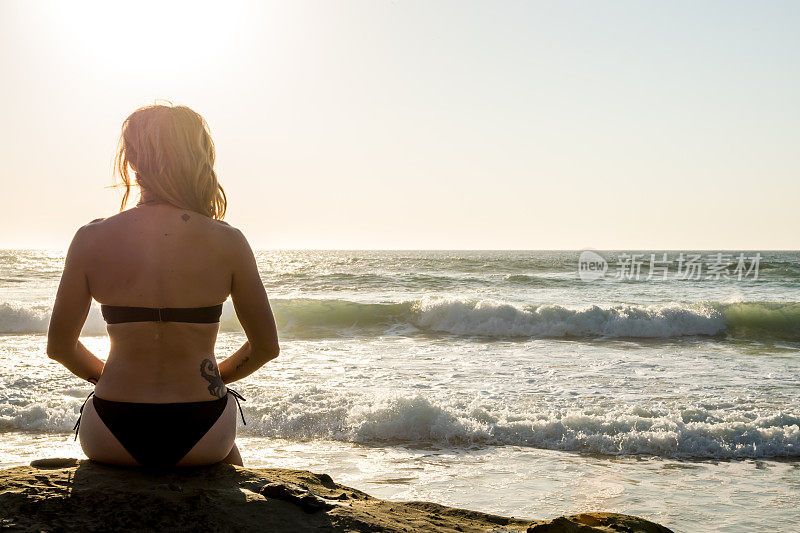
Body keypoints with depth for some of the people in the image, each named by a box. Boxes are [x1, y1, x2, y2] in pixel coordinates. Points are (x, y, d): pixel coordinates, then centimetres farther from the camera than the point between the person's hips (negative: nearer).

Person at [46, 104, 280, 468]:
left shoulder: (91, 239, -8)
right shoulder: (227, 241, -9)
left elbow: (59, 346, -1)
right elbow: (266, 347, -2)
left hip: (113, 440, 1)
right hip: (201, 440, 0)